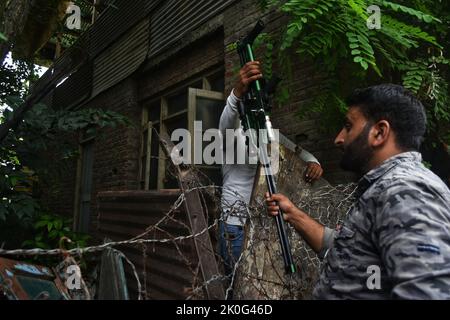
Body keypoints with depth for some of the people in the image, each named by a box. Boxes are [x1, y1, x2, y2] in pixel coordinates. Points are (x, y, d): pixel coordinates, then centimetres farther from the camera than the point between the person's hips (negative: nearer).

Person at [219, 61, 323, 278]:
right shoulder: (233, 133, -7)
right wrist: (237, 94, -51)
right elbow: (226, 123, -30)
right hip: (236, 222, -5)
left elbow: (297, 148, 8)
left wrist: (312, 161, -17)